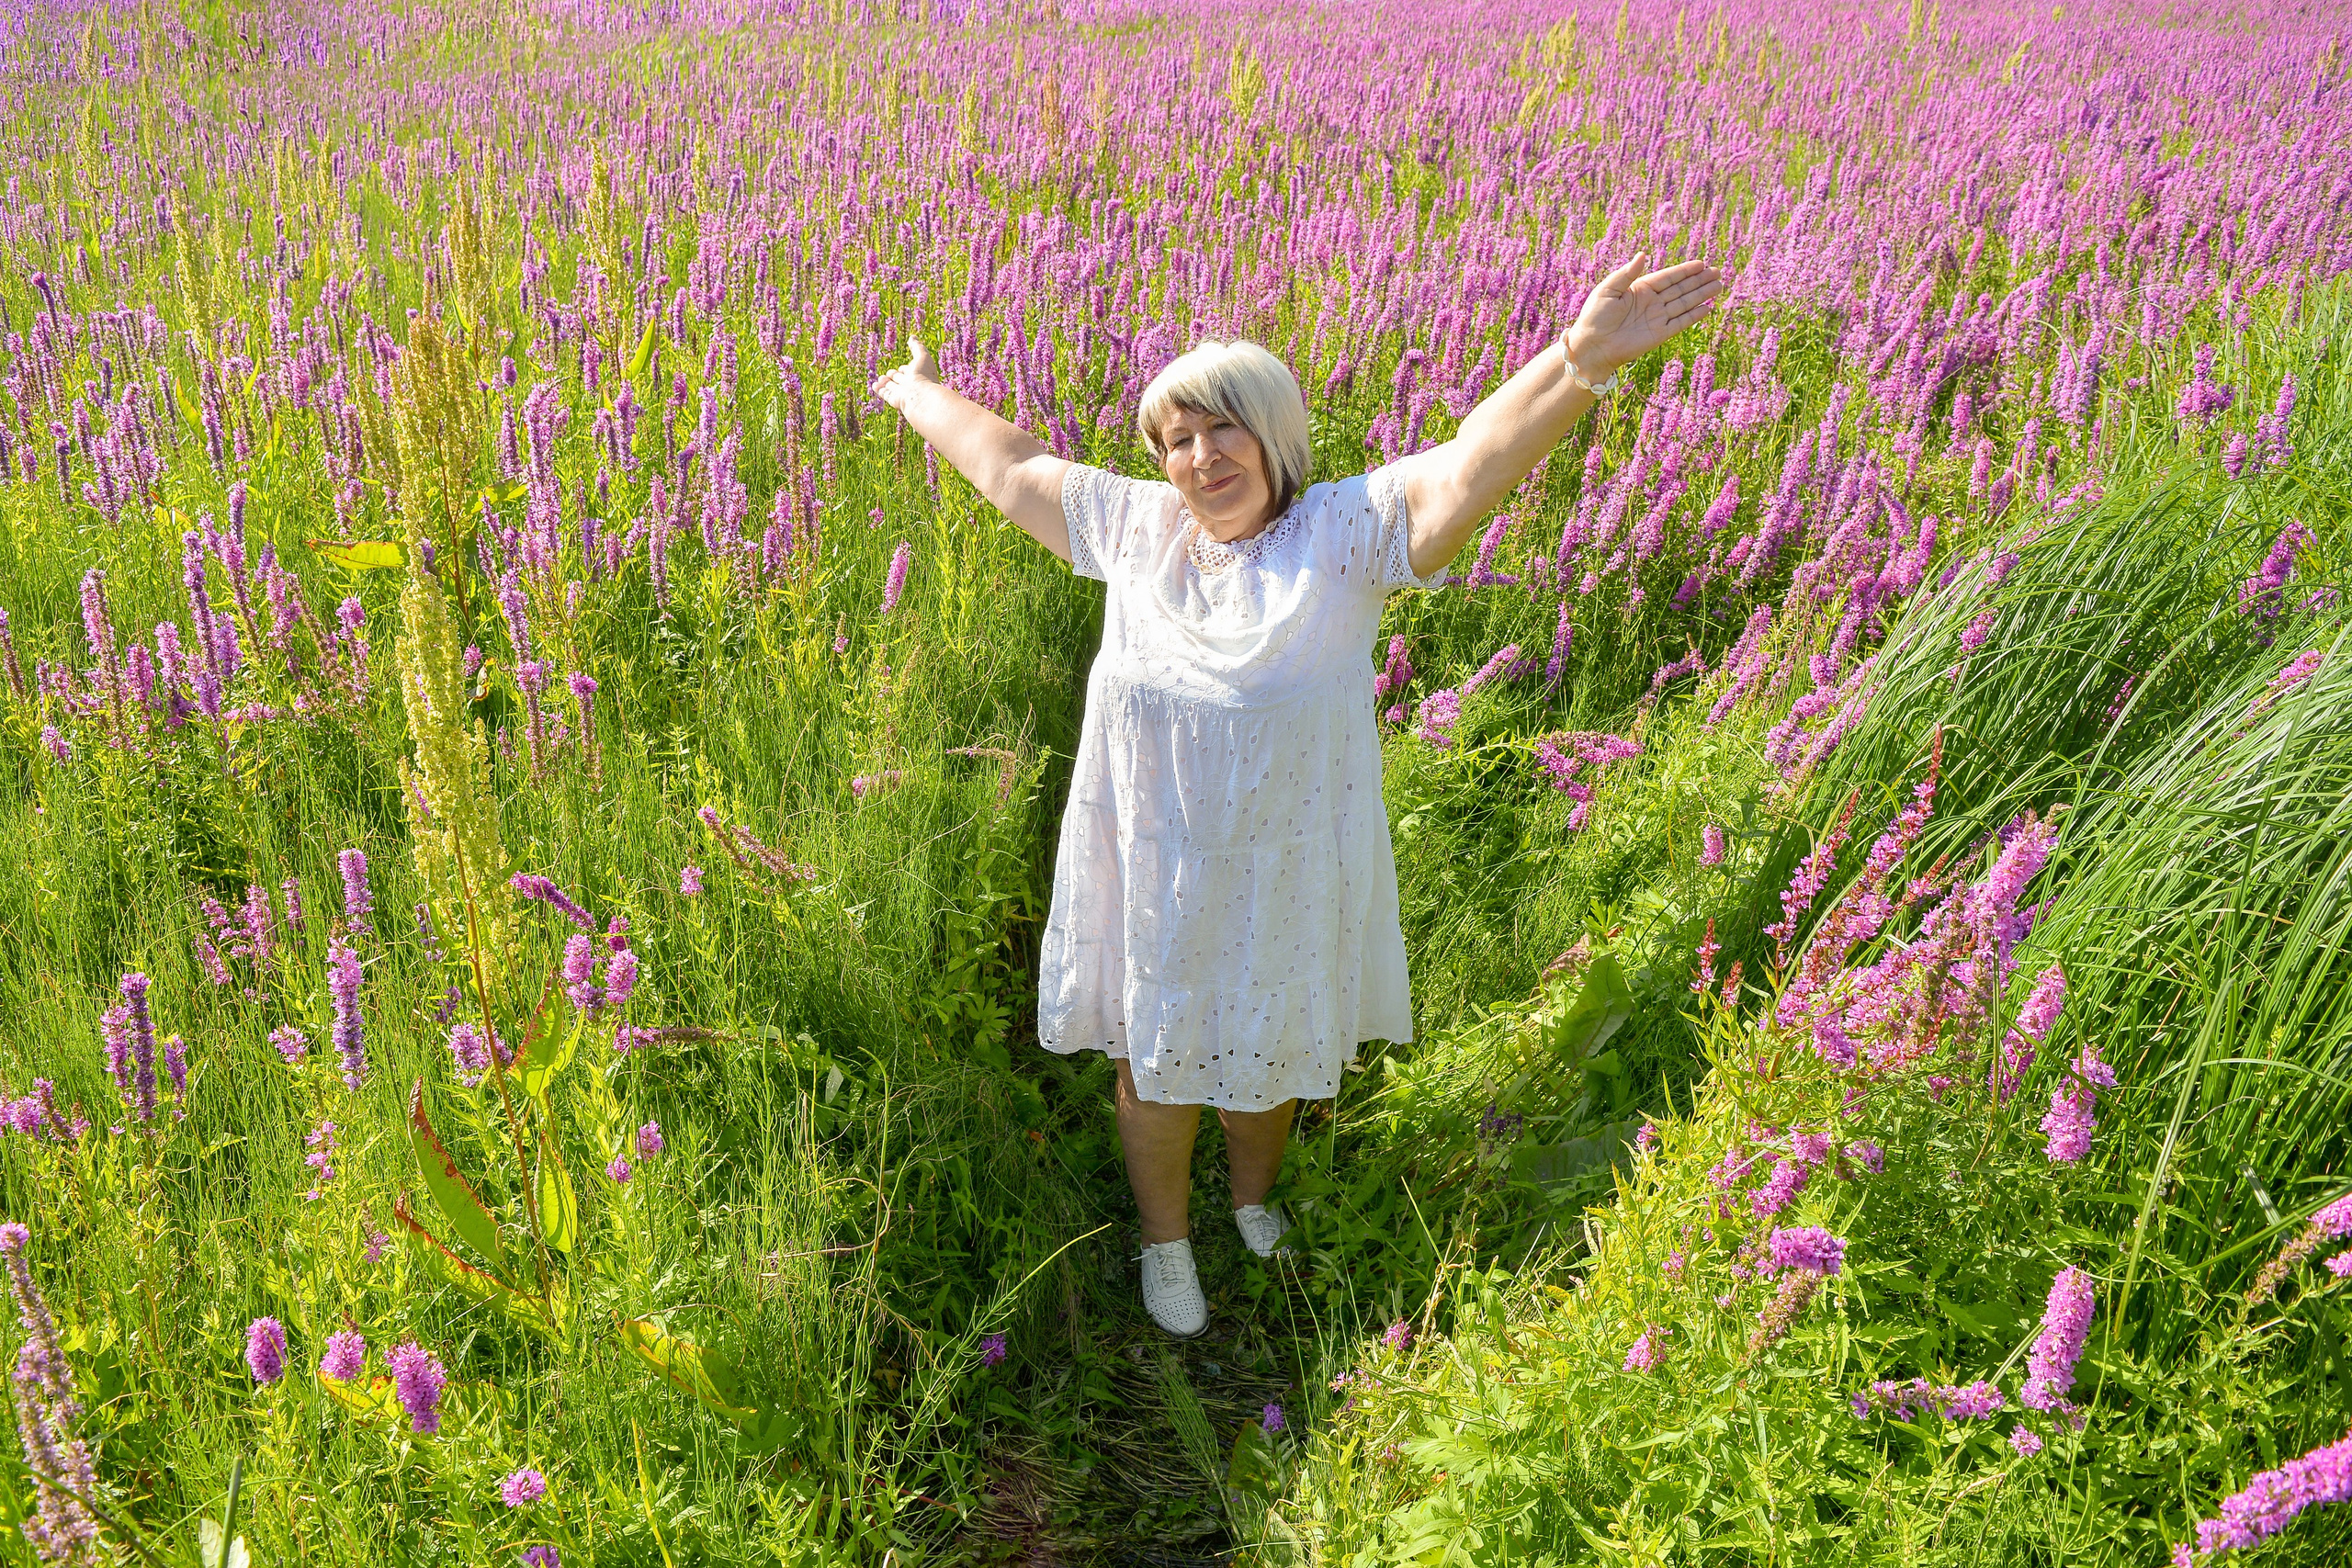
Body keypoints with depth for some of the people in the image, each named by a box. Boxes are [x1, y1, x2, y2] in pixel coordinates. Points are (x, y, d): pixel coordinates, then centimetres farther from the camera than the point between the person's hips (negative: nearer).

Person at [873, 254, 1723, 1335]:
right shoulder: (1134, 527, -5)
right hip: (1149, 876, 2)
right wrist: (920, 395, 23)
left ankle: (1254, 1201, 56)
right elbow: (1006, 463, 9)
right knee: (1154, 1063, 20)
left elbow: (1468, 468, -35)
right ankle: (1166, 1239, 48)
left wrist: (1582, 361, -52)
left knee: (1267, 1056, 23)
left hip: (1284, 879, -2)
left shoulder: (1347, 534, -18)